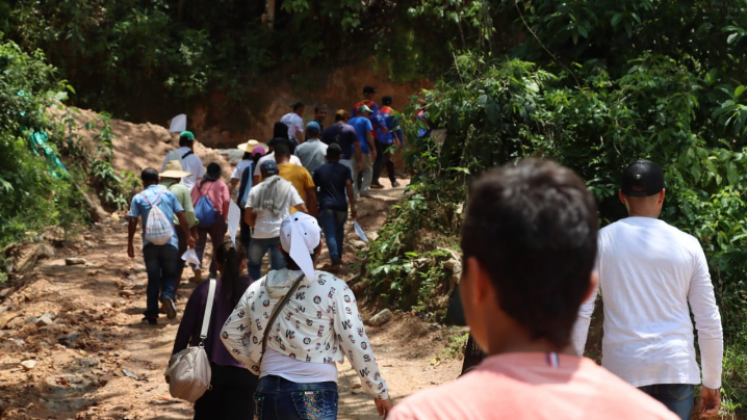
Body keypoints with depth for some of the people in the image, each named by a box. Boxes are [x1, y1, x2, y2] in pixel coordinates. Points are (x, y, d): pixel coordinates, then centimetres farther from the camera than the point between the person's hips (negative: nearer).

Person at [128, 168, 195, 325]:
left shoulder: (138, 198, 4)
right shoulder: (169, 194, 7)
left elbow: (133, 221, -3)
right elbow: (181, 215, 3)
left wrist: (130, 243, 4)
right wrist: (188, 235, 11)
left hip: (150, 243, 0)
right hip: (170, 241, 0)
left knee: (153, 278, 8)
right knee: (169, 274, 12)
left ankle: (152, 314, 7)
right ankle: (168, 295, -20)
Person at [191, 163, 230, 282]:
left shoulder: (199, 184, 16)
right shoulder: (221, 184, 9)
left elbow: (192, 201, 9)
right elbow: (226, 201, -6)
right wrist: (224, 217, 4)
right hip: (215, 217, -2)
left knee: (199, 245, -1)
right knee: (217, 246, 14)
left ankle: (197, 267, -28)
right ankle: (213, 272, 12)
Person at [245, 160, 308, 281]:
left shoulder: (255, 190, 6)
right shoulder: (288, 187, 6)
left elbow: (248, 217, 3)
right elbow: (303, 211, 1)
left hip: (260, 235, 0)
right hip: (281, 234, 0)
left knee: (254, 264, 22)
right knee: (279, 270, 3)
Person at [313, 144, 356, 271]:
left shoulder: (319, 170, 9)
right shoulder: (345, 170, 6)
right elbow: (349, 187, -7)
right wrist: (352, 206, -9)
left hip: (325, 206, -1)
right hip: (341, 206, 1)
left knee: (330, 234, -7)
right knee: (339, 231, 22)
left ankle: (335, 261, -19)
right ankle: (338, 257, 30)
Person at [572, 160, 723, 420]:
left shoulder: (602, 242, 0)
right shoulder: (687, 245, 3)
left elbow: (580, 313, -4)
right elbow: (709, 321, 5)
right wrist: (711, 383, 13)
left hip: (623, 368, -1)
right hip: (677, 368, 1)